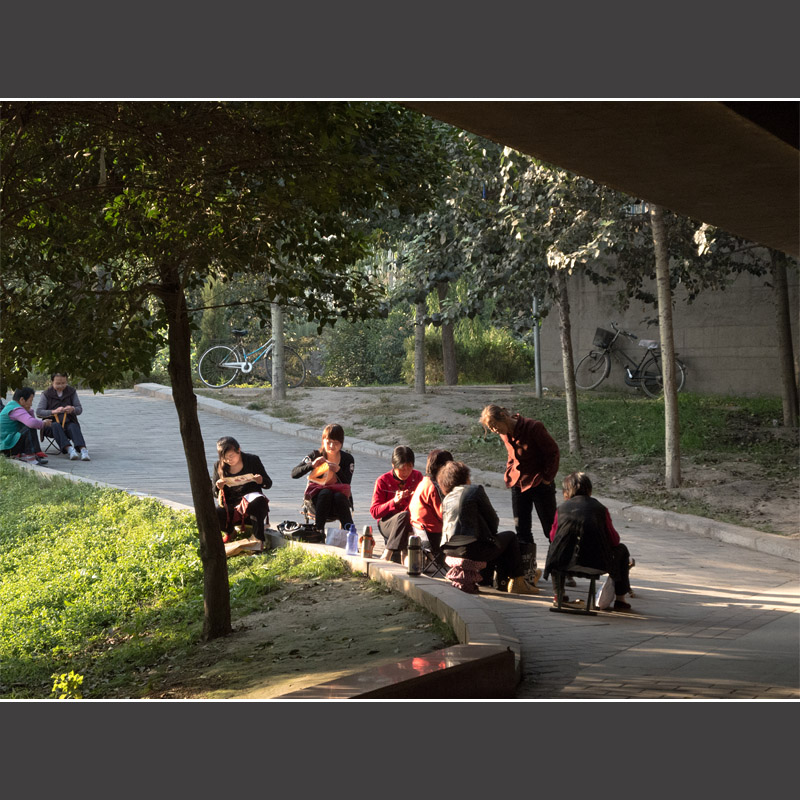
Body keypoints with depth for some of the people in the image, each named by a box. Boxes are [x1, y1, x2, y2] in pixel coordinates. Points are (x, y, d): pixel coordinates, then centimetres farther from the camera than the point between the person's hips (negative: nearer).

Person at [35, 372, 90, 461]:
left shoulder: (71, 392, 8)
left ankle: (83, 450, -55)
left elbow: (80, 410, 5)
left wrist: (73, 409, -20)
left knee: (74, 427, -33)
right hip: (52, 423, -1)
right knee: (56, 426, -36)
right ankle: (70, 450, -54)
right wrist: (53, 411, -23)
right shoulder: (46, 394, 2)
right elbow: (38, 412, -6)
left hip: (68, 422, 1)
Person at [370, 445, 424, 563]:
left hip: (411, 523, 3)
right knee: (404, 515, -36)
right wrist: (394, 501, -22)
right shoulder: (382, 481, -6)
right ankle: (387, 555, -34)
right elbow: (374, 512, -9)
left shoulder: (417, 476, 5)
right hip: (386, 524, -2)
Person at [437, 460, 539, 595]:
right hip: (471, 548, -7)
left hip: (449, 550, 7)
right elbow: (493, 520, 1)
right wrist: (491, 532, 23)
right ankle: (518, 582, 16)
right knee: (510, 536, 17)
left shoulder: (446, 499, 15)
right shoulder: (476, 490, -1)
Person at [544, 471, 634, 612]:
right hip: (596, 562, -2)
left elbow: (553, 537, 16)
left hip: (563, 561, 2)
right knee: (621, 550, 26)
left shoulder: (561, 508, 6)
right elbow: (614, 540, 8)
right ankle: (620, 600, 26)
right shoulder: (600, 508, 3)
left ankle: (558, 594, 44)